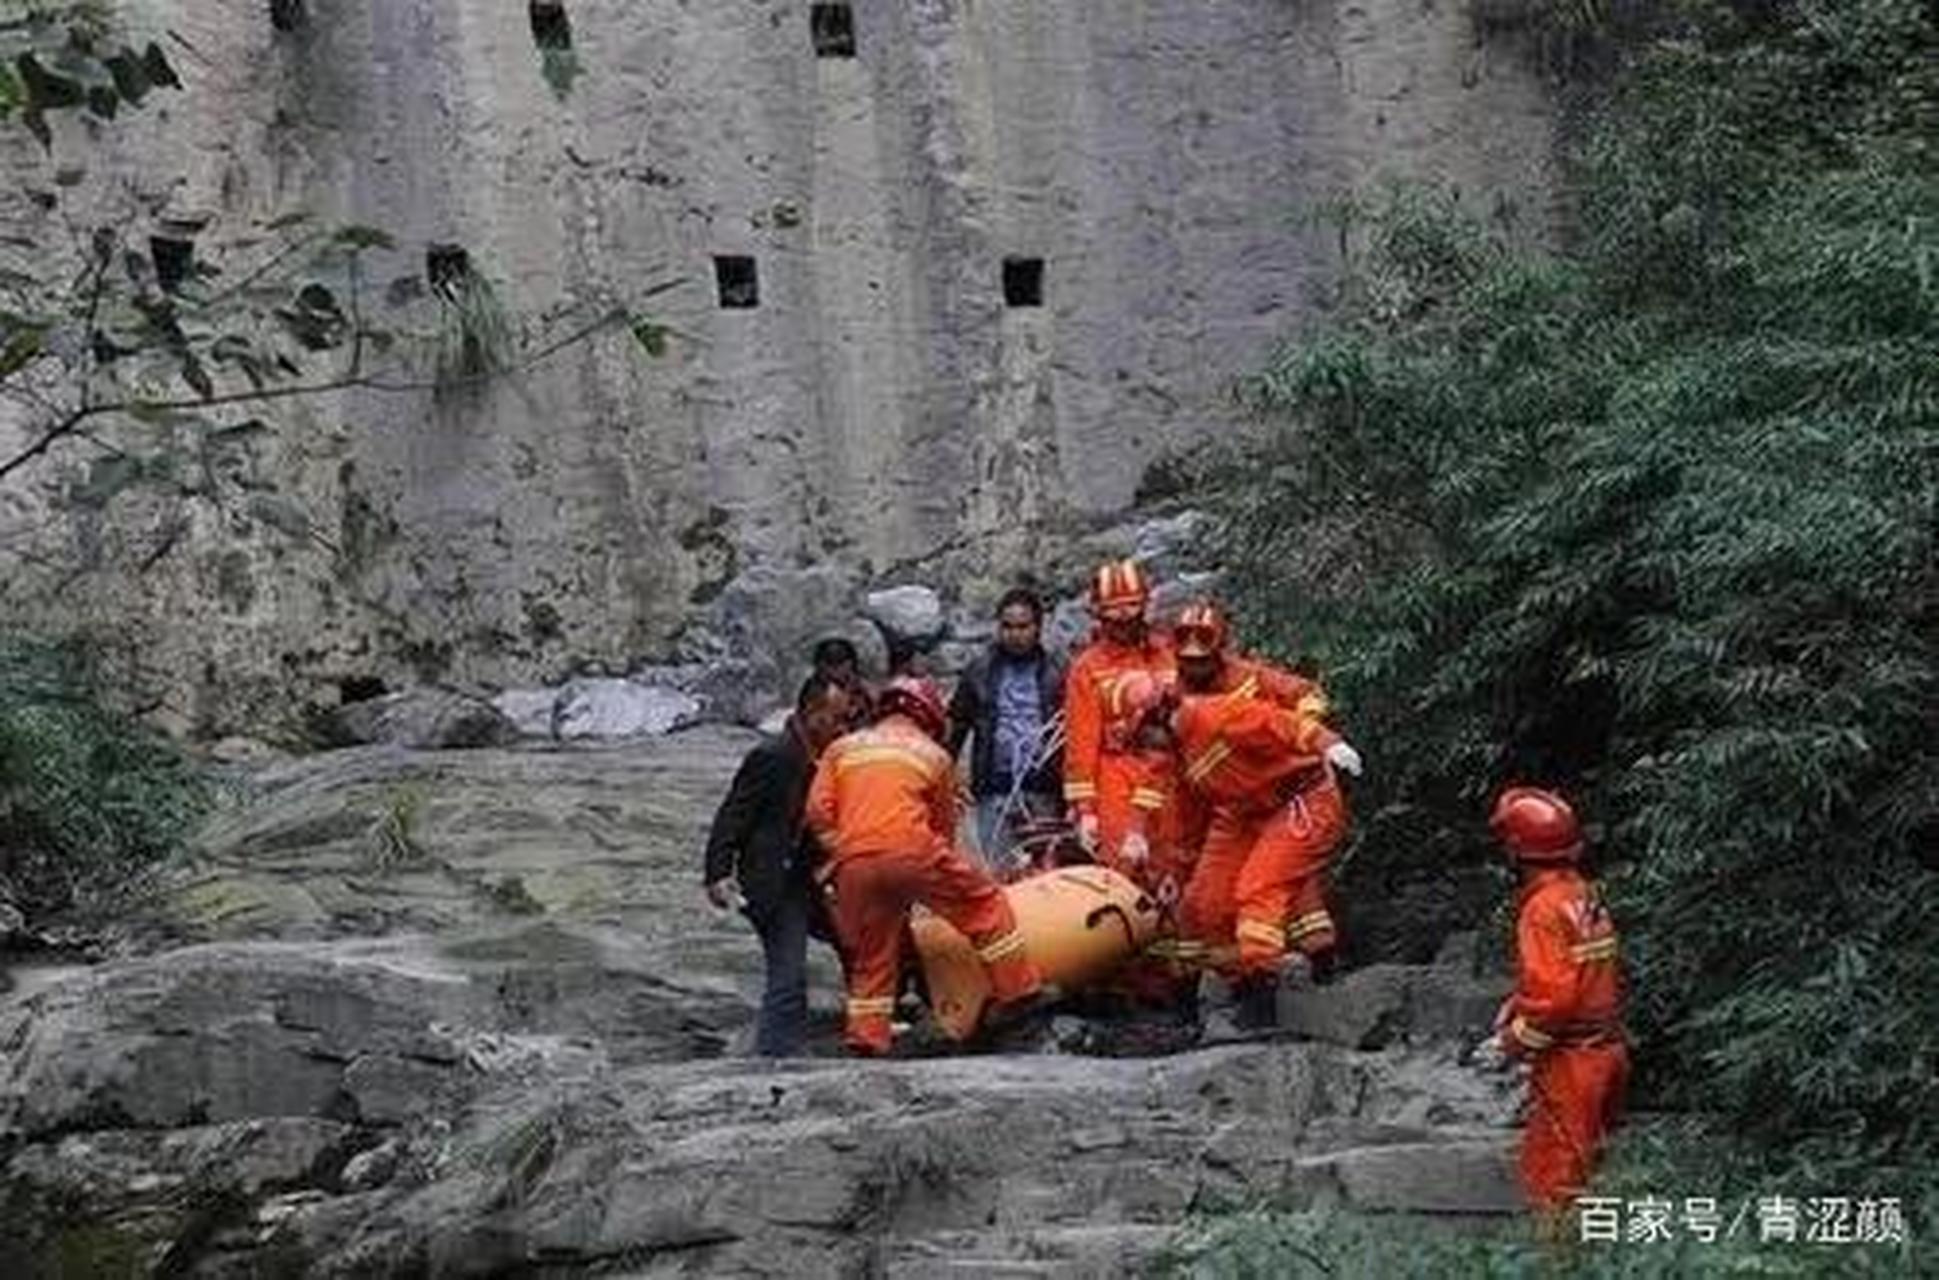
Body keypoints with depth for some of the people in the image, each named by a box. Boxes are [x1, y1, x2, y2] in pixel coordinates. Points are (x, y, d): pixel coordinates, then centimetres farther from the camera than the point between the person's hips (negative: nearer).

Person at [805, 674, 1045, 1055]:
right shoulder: (935, 755, 21)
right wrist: (940, 861, 38)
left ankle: (867, 1033, 15)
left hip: (854, 862, 3)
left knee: (870, 952, 18)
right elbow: (945, 825, 25)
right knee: (984, 903, 13)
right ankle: (1017, 989, 11)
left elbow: (819, 810, 11)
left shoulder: (842, 748, 24)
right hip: (909, 848, -3)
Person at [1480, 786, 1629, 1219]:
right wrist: (1510, 1015, 13)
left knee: (1553, 1175, -1)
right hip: (1605, 1048, 9)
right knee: (1588, 1163, 18)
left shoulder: (1545, 907, -20)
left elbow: (1552, 994, -26)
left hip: (1569, 1058, -9)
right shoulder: (1585, 895, 8)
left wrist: (1513, 1042, -11)